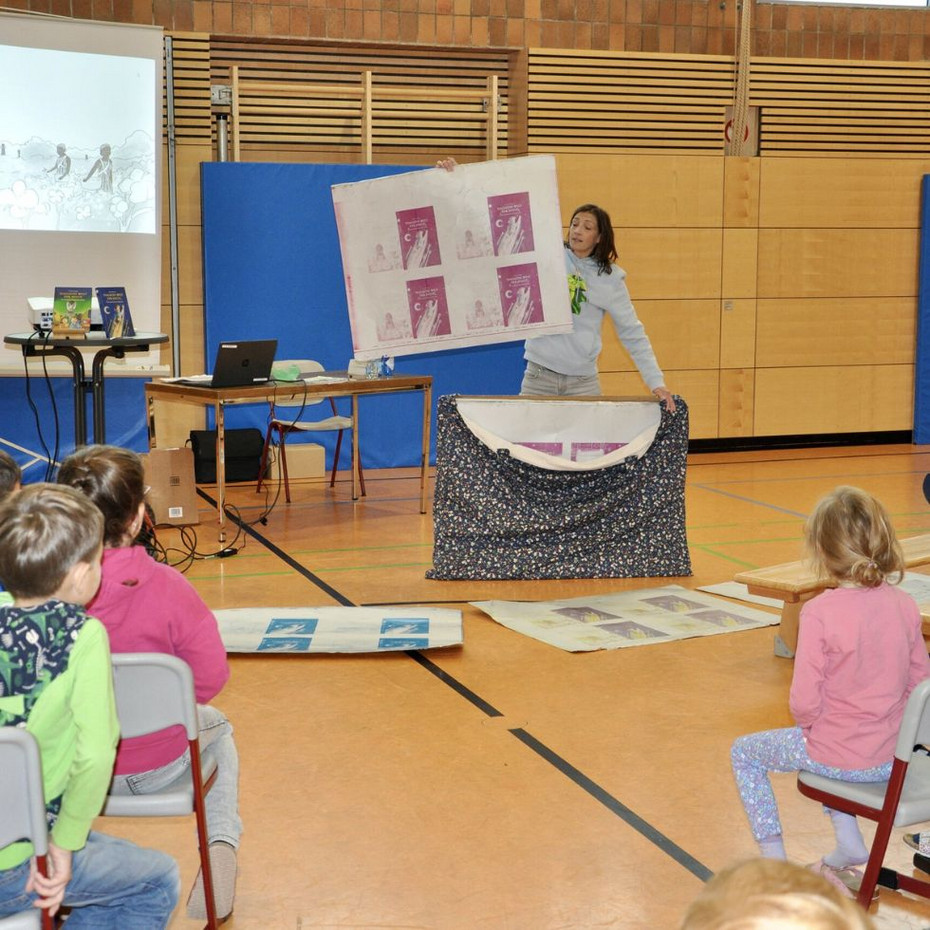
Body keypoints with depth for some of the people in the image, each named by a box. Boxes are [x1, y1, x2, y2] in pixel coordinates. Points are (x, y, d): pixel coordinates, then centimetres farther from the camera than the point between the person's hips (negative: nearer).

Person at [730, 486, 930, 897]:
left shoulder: (819, 612, -23)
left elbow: (805, 702, -21)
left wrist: (810, 724, 1)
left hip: (838, 755, -6)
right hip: (892, 758, 6)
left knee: (744, 752, 19)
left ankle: (774, 859, 18)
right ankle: (849, 845, 35)